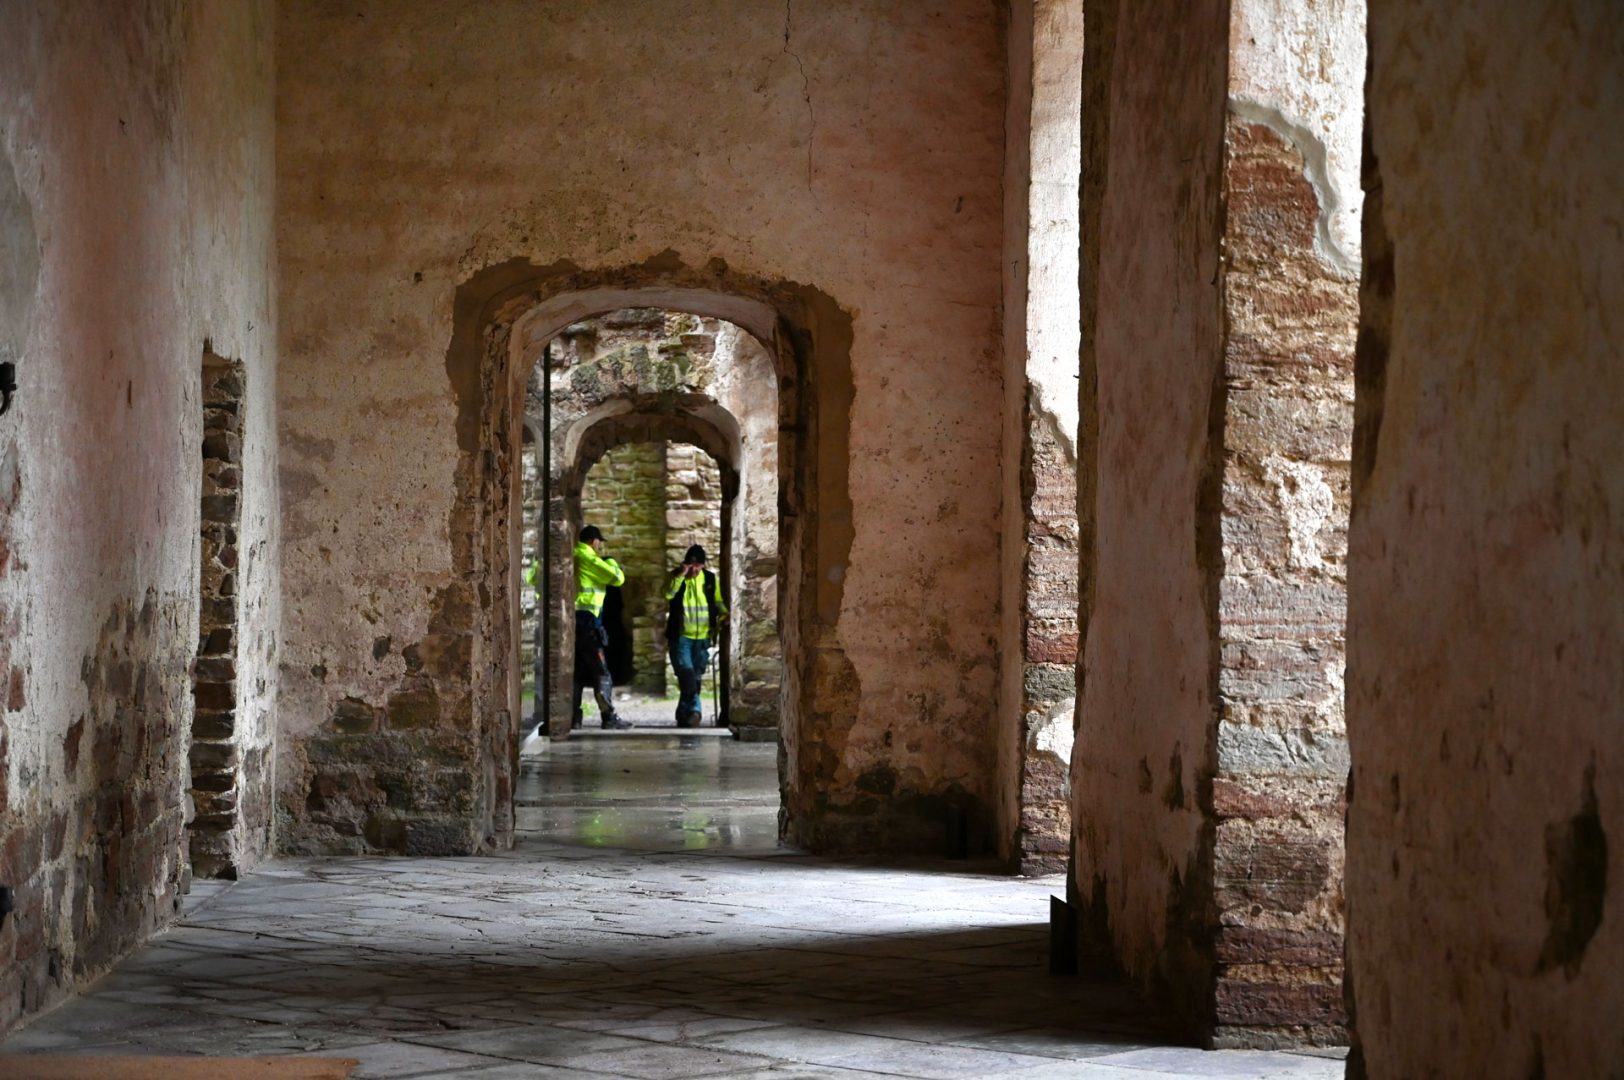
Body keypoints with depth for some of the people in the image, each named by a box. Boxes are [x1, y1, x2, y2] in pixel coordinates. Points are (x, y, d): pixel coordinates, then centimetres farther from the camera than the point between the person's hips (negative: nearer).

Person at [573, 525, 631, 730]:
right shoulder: (589, 559, -8)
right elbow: (617, 578, -11)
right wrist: (612, 563, 10)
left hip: (573, 619, 8)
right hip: (587, 620, -8)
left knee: (577, 671, 11)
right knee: (600, 672, -5)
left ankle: (573, 716, 7)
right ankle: (609, 717, -8)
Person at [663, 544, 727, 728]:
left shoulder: (710, 579, 7)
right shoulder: (676, 577, -1)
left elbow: (717, 601, 14)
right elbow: (667, 594, -19)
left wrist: (724, 614, -5)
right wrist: (681, 575, -24)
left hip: (702, 638, 3)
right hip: (681, 637, -3)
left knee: (695, 678, 6)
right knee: (687, 674, -18)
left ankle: (683, 714, 13)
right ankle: (693, 711, -19)